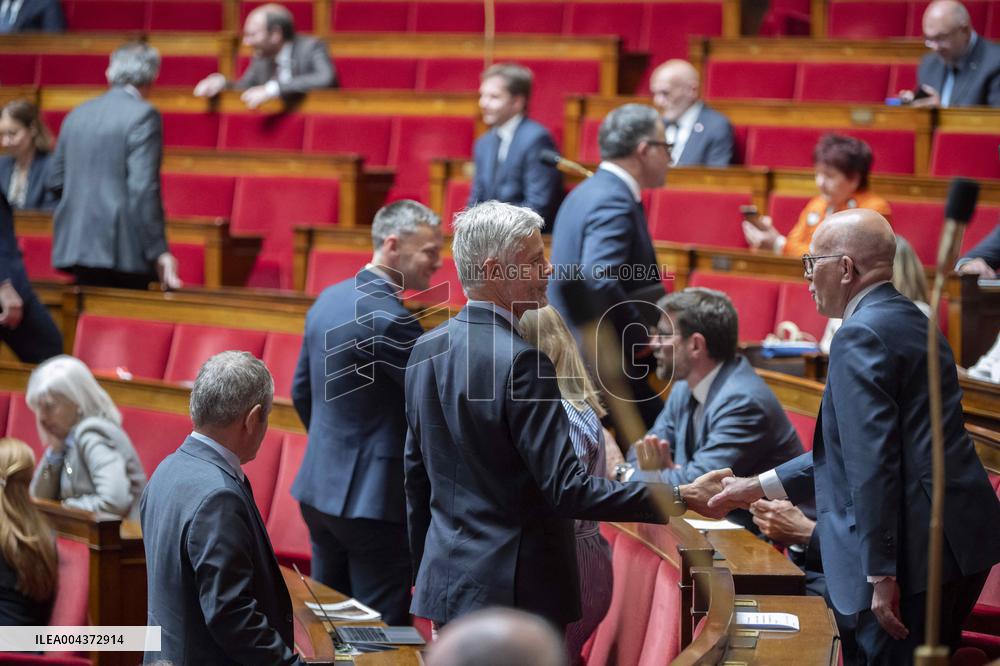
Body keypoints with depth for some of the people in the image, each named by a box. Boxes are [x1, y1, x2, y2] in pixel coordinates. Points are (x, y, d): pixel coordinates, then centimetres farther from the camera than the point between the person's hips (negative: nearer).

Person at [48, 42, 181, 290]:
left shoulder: (77, 114, 12)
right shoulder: (143, 115, -8)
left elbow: (55, 180, 15)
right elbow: (143, 188, -16)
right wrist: (159, 251, -15)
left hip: (75, 243, 6)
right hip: (122, 248, -6)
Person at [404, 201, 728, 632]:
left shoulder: (426, 349, 7)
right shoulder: (520, 361, -18)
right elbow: (567, 489, -22)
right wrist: (679, 498, -19)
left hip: (444, 581, 8)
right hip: (514, 592, -8)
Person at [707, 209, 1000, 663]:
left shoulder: (861, 335, -13)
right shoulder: (909, 320, 19)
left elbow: (872, 462, -20)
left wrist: (881, 574, -21)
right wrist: (760, 487, 26)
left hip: (915, 554, -10)